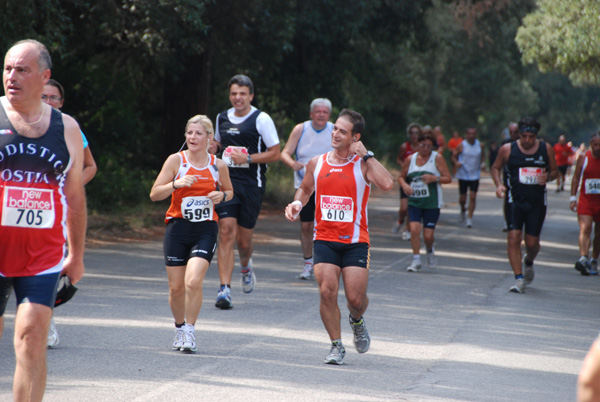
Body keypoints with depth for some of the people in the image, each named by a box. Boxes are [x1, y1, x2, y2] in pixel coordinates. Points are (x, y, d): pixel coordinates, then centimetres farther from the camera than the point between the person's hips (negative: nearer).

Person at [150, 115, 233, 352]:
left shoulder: (218, 166, 2)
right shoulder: (176, 160, -2)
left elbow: (229, 191, 20)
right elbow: (154, 194, -4)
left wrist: (221, 195, -3)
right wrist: (176, 184, -21)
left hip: (205, 229, -1)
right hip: (178, 227, 1)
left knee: (193, 281, -19)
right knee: (176, 287, 3)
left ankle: (190, 331, -3)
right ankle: (179, 327, 29)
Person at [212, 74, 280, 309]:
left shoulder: (261, 119, -3)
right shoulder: (222, 118, 11)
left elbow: (275, 153, -3)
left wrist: (248, 158, -13)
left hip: (252, 184, -2)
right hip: (226, 181, 2)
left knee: (244, 239, 4)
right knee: (226, 231, -13)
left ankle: (245, 266, 41)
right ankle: (225, 289, -15)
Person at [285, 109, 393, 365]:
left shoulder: (363, 164, -6)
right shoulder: (317, 163, 6)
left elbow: (387, 185, -26)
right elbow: (305, 189, 25)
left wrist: (366, 155, -20)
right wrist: (297, 204, 3)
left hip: (355, 241, -2)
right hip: (325, 238, 2)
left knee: (356, 298, -5)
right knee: (327, 291, -13)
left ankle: (357, 321, 32)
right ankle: (337, 346, 4)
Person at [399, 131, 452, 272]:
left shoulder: (437, 158, -1)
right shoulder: (411, 159, 6)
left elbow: (448, 178, -3)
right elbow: (401, 177, 16)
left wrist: (435, 178, -21)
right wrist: (405, 185, -6)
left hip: (432, 203, -2)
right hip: (414, 202, 2)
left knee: (428, 235, -3)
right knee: (414, 229, -17)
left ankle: (430, 251, 32)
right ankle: (416, 260, -5)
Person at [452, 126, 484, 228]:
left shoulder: (480, 145, 2)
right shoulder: (461, 146, -6)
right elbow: (454, 156, -2)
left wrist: (482, 164, 3)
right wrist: (456, 162, -20)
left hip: (475, 175, 1)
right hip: (463, 175, -1)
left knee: (473, 197, -8)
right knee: (462, 198, 6)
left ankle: (469, 218, -1)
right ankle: (463, 210, 39)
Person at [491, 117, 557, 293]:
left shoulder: (546, 149, 3)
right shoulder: (507, 149, -1)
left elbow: (555, 171, 14)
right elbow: (496, 168, 13)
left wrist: (548, 177, -9)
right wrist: (499, 184, -5)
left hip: (537, 202, 1)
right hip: (515, 200, -1)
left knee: (532, 242, 2)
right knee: (514, 237, -15)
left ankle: (528, 263, 38)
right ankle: (519, 279, -10)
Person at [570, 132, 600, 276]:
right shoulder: (583, 158, 1)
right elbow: (576, 177, 7)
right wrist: (573, 197, 1)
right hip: (586, 200, -1)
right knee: (585, 229, -18)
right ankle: (583, 258, -31)